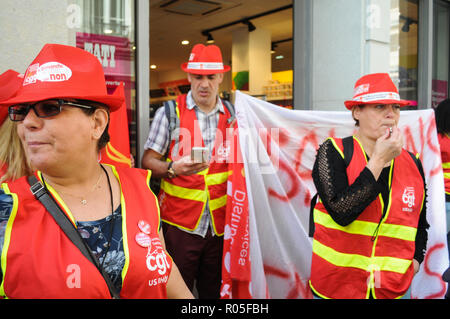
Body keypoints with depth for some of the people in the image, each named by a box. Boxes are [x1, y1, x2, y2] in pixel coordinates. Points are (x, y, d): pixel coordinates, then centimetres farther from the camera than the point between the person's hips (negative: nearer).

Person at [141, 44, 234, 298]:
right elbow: (148, 161, -2)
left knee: (214, 290, 15)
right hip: (180, 223, -3)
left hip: (220, 226, 3)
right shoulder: (169, 112, 0)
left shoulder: (232, 116, 9)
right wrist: (174, 168, -20)